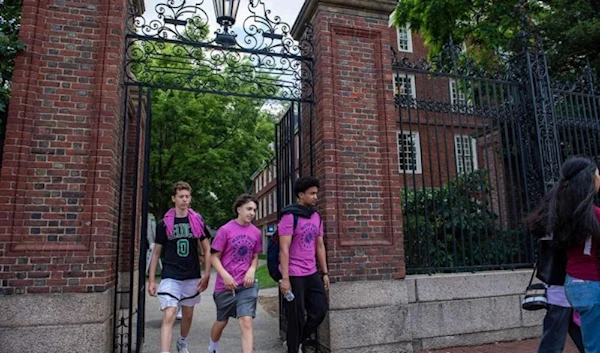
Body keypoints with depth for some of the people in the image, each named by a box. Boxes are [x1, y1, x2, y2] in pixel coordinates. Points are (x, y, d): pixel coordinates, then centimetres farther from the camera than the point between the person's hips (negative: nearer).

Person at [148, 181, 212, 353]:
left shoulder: (197, 221, 0)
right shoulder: (164, 223, -2)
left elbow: (207, 249, 4)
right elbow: (156, 252, 4)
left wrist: (206, 275, -2)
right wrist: (151, 280, 0)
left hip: (192, 277, 2)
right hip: (170, 277, -2)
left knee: (188, 314, 18)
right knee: (169, 316, -13)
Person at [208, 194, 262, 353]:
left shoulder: (256, 233, 1)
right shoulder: (225, 230, -10)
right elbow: (214, 257, -7)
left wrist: (252, 270, -8)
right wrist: (225, 275, -21)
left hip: (246, 285, 2)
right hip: (226, 285, -1)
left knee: (246, 322, -9)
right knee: (222, 321, 18)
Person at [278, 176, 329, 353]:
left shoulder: (316, 216, 9)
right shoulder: (290, 216, -12)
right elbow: (284, 249, -15)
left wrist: (325, 273, 12)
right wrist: (285, 278, -19)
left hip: (312, 274, 7)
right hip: (294, 275, -7)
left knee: (320, 310, 10)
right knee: (296, 318, 4)